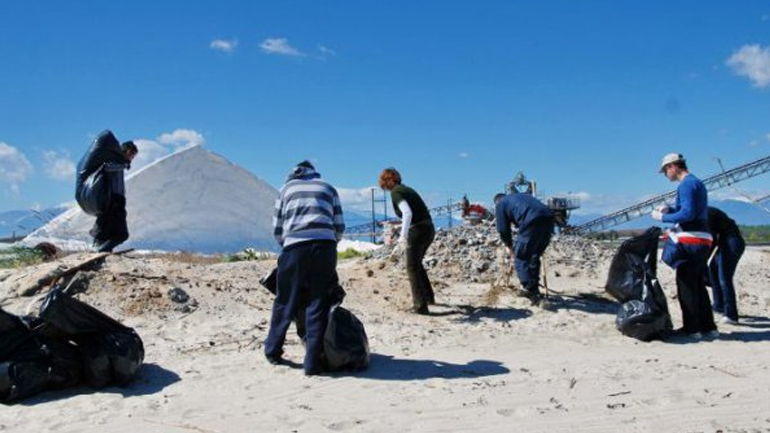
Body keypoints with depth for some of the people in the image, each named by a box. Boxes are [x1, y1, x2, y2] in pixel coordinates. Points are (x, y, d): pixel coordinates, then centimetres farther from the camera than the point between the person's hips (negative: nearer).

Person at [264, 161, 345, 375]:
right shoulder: (328, 188, 23)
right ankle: (313, 362, 1)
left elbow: (277, 229, 18)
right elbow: (339, 228, 17)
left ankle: (273, 351, 27)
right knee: (318, 305, 3)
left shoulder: (287, 188, 22)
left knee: (285, 302, 13)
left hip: (294, 247, 0)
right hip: (324, 246, 0)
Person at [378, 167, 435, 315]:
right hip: (429, 229, 9)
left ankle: (420, 306, -1)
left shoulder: (395, 192, -8)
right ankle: (429, 297, 37)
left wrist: (403, 236, -28)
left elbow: (407, 213, -24)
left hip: (418, 231, -9)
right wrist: (402, 239, 33)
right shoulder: (406, 189, 19)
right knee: (417, 264, 26)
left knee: (412, 268, 1)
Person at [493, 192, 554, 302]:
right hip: (548, 219, 7)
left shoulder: (500, 204, 20)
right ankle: (534, 289, 27)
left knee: (521, 259, 6)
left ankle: (529, 291, 0)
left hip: (532, 223, -7)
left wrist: (509, 247, 30)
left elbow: (503, 229, 14)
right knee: (535, 257, 22)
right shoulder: (520, 196, 38)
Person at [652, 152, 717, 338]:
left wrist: (662, 217, -11)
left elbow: (688, 214, -21)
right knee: (698, 285, 14)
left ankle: (692, 328, 2)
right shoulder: (697, 183, 20)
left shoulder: (686, 184, -12)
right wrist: (669, 209, 16)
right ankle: (708, 327, 19)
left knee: (686, 286, -3)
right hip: (702, 240, 10)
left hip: (690, 241, -10)